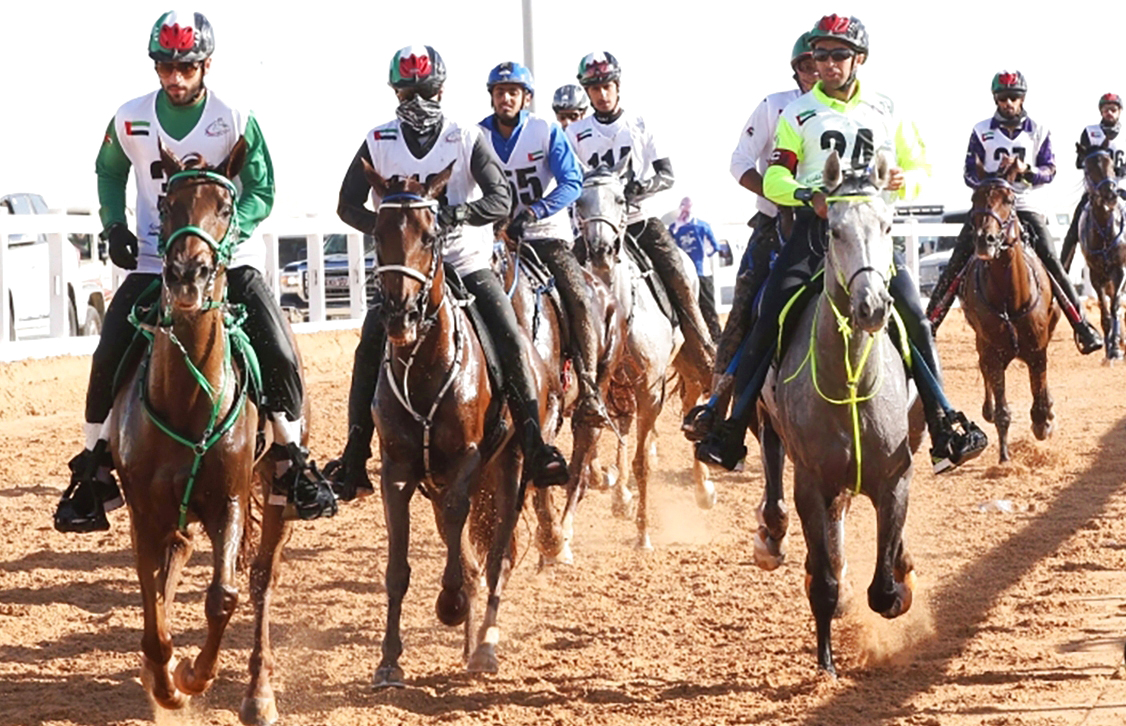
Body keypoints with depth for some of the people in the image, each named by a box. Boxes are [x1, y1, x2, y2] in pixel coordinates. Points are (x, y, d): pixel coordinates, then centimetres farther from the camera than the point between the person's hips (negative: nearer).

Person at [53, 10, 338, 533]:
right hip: (152, 262, 1)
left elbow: (261, 193, -6)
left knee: (278, 355, -14)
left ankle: (292, 466, 4)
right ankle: (94, 475, 2)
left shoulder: (235, 122, -10)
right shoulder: (131, 121, -5)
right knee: (108, 358, -12)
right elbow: (109, 171, 15)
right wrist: (114, 226, 0)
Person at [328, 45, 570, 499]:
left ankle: (535, 449, -14)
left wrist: (454, 214, -30)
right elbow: (348, 204, 0)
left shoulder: (469, 139, -3)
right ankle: (354, 459, -7)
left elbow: (501, 201, -13)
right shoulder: (378, 143, 1)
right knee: (370, 350, -15)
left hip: (466, 263, -1)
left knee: (511, 342, -18)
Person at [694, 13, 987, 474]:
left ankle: (945, 427, -5)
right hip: (814, 226, -1)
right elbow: (774, 179, 2)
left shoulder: (886, 112, 13)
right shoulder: (799, 113, 7)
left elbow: (920, 167, 19)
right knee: (769, 315, -14)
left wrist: (905, 180, -5)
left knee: (914, 316, -13)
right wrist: (809, 196, -19)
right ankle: (731, 428, -10)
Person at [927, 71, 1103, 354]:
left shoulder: (1038, 132, 6)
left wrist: (1027, 171, -17)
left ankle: (1083, 327, -9)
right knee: (957, 264, -7)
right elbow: (970, 174, 1)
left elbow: (1050, 170, 3)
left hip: (1024, 205, 0)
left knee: (1051, 261, -11)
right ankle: (929, 323, 1)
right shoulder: (982, 131, 3)